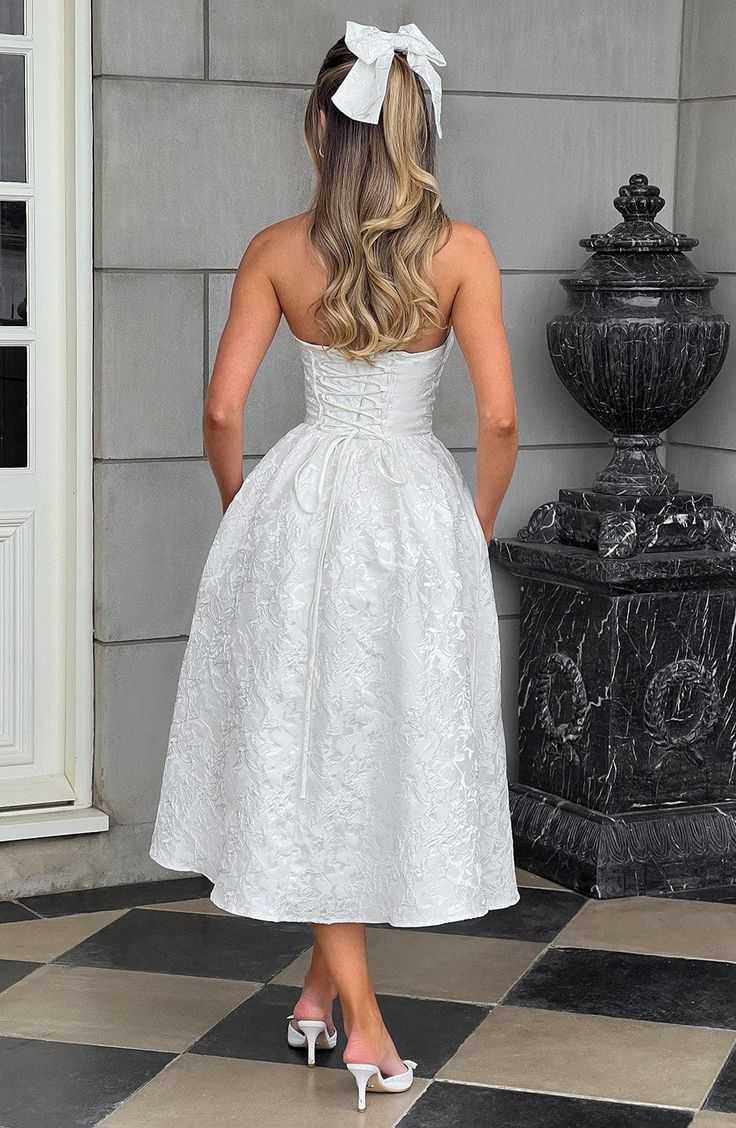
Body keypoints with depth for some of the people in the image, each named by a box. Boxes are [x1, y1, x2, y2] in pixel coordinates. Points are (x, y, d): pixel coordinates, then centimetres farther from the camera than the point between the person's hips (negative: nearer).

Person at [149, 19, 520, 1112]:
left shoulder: (278, 251, -3)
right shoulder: (460, 251, -6)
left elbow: (223, 409, -3)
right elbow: (499, 418, -10)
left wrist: (245, 517, 14)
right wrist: (474, 530, 6)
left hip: (300, 504, 1)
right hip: (417, 510, -1)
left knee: (310, 748, 9)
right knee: (395, 747, 12)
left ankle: (358, 1014, 10)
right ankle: (325, 984, 21)